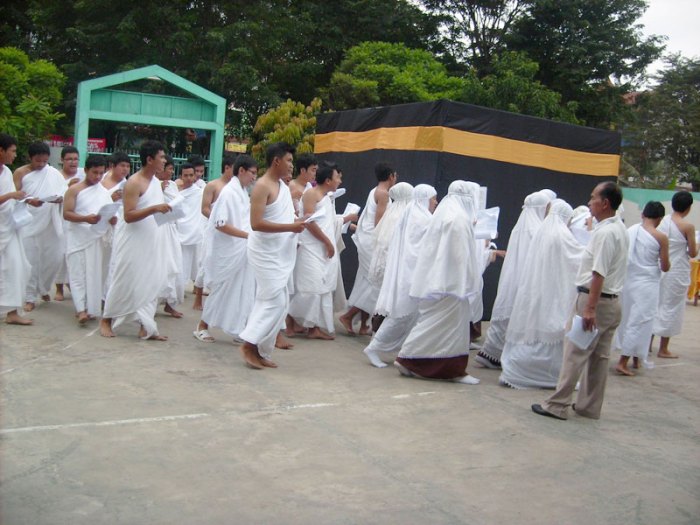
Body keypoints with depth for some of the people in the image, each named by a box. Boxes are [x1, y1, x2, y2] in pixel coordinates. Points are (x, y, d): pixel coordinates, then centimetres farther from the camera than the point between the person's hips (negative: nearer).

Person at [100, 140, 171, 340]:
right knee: (125, 282, 1)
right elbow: (128, 216, -22)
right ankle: (106, 320, 19)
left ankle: (146, 327, 10)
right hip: (132, 241, -8)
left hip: (150, 242, 8)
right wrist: (155, 209, -30)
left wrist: (167, 209, 4)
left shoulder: (156, 181, 10)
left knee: (151, 282, 4)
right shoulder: (134, 183, -16)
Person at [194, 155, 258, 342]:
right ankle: (202, 327, 19)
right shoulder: (228, 192, -16)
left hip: (243, 250, 8)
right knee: (222, 290, 3)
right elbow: (220, 224, -21)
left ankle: (238, 329, 16)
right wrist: (248, 235, -21)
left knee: (243, 291, 9)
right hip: (228, 251, -8)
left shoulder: (243, 192, 10)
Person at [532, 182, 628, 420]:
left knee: (575, 353, -4)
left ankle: (557, 405, 1)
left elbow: (599, 274, -23)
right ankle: (590, 406, 20)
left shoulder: (605, 233, -18)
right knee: (599, 356, 12)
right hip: (612, 301, 9)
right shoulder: (619, 229, 13)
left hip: (595, 299, -9)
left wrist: (590, 308, -25)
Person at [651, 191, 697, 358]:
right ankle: (663, 349, 11)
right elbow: (692, 253, -9)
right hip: (677, 272, -5)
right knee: (672, 309, 5)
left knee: (656, 306, 17)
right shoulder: (688, 226, -14)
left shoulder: (662, 221, -1)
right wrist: (695, 248, 12)